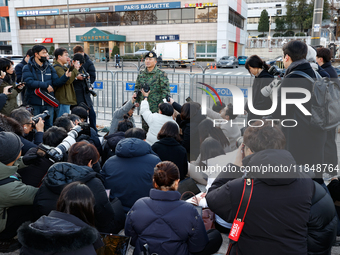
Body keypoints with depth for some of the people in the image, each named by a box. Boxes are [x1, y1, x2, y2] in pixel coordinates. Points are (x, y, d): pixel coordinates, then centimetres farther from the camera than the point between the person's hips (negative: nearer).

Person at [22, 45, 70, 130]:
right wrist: (46, 85, -20)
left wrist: (65, 77, -14)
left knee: (49, 126, 11)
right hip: (34, 104, -3)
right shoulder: (28, 68, -2)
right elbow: (29, 82, -17)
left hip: (48, 103, 4)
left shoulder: (50, 68, 12)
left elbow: (56, 82, 4)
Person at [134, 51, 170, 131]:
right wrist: (136, 100, 12)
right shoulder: (141, 74, 10)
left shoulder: (161, 74, -7)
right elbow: (137, 88, 20)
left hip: (156, 108, -5)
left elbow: (166, 90, -9)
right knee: (145, 127, 13)